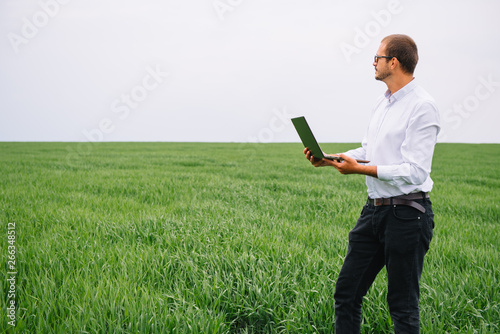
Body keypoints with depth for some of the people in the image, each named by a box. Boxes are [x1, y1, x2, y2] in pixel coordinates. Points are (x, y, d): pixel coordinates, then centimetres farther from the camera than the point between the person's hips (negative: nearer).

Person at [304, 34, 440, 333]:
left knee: (403, 307, 3)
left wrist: (360, 169, -21)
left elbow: (415, 172, -22)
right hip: (375, 209, 9)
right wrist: (328, 159, 8)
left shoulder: (422, 106, -15)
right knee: (347, 293, 11)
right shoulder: (383, 103, 14)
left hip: (407, 215, -9)